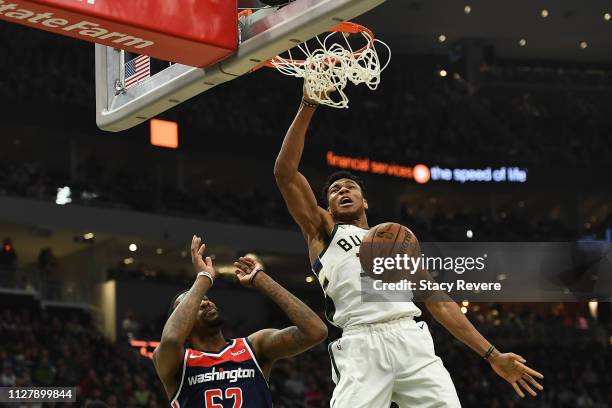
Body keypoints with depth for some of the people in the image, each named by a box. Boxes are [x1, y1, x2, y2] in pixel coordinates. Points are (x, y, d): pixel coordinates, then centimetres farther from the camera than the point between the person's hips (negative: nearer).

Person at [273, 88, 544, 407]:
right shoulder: (323, 231, 21)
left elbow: (439, 303, 26)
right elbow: (285, 172, 9)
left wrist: (492, 356, 18)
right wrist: (308, 106, 3)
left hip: (412, 340, 3)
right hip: (362, 346, -3)